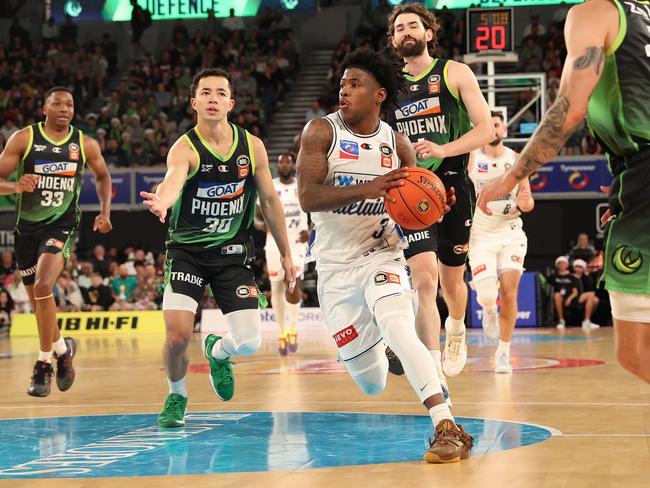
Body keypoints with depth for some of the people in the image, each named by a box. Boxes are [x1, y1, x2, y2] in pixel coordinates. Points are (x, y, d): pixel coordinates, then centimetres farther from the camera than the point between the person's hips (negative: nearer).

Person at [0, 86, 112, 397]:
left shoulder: (85, 145, -1)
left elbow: (102, 176, 17)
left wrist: (105, 212, 4)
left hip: (62, 224, -2)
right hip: (27, 226, 2)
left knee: (43, 286, -25)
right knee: (38, 301, 10)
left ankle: (44, 364, -14)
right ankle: (63, 348, 39)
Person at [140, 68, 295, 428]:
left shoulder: (252, 147, -3)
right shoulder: (185, 149, -16)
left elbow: (269, 201, 9)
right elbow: (172, 181, -39)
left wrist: (286, 255, 12)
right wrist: (161, 202, -63)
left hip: (233, 253, 3)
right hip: (187, 251, -3)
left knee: (249, 342, -9)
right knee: (178, 336, -17)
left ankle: (217, 351, 31)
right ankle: (177, 395, 16)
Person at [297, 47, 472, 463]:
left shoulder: (397, 143, -1)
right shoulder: (321, 132, -8)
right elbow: (308, 197, -20)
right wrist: (369, 189, -33)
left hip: (382, 255, 0)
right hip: (335, 265, 0)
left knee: (397, 329, -33)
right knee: (372, 384, 6)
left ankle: (447, 427, -36)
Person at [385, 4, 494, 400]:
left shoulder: (455, 73, 1)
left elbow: (486, 129, -5)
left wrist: (443, 149, -21)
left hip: (453, 185, 0)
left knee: (452, 277, 13)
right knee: (424, 279, -16)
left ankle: (457, 331, 47)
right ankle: (434, 374, -18)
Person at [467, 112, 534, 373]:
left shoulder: (516, 159, 1)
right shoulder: (470, 158, -3)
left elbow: (528, 200, 4)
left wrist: (524, 203, -19)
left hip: (510, 234, 2)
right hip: (480, 236, -1)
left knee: (509, 292, -7)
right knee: (487, 295, -16)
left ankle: (504, 353, 5)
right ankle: (489, 310, 22)